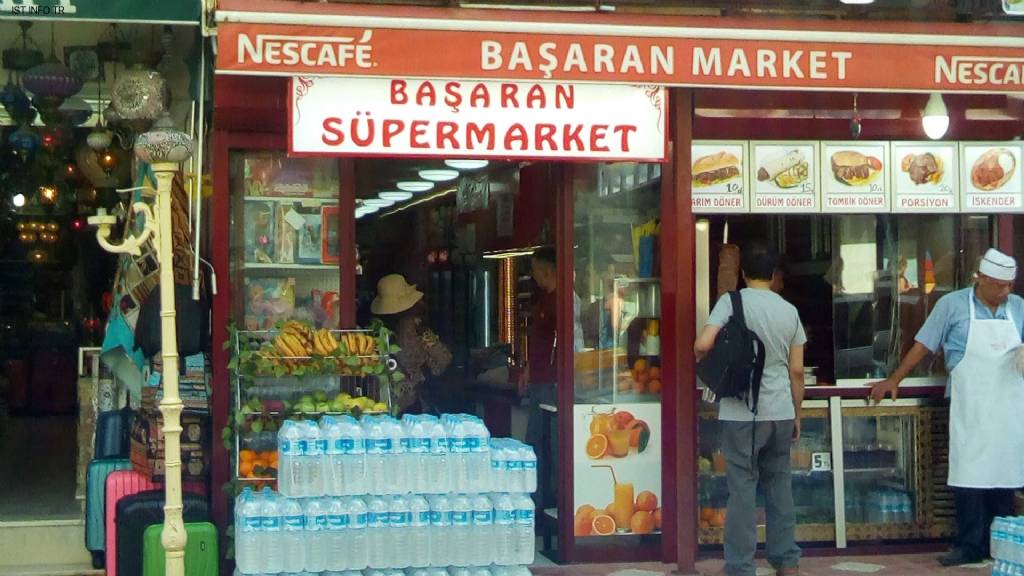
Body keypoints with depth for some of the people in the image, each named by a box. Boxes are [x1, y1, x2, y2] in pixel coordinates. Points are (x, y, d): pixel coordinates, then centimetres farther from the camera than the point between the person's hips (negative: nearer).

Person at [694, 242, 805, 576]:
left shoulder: (732, 301, -5)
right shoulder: (789, 310, 7)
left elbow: (702, 345, -17)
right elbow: (797, 371, 9)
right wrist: (796, 416, 18)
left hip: (741, 413, -4)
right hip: (780, 411, 4)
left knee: (742, 488, 0)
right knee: (779, 485, 14)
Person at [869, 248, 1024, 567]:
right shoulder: (953, 305, -2)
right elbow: (923, 345, 2)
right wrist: (894, 380, 0)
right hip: (970, 409, -3)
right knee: (969, 478, -4)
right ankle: (970, 546, 2)